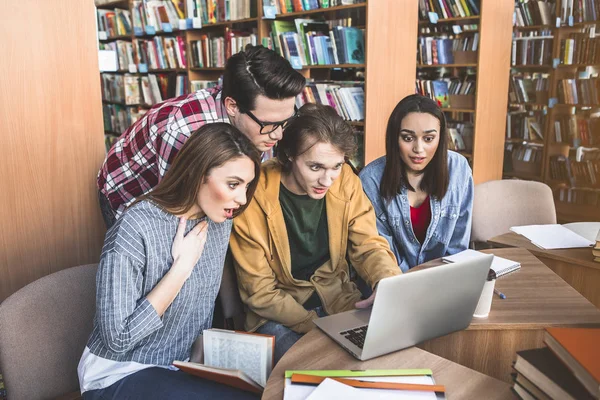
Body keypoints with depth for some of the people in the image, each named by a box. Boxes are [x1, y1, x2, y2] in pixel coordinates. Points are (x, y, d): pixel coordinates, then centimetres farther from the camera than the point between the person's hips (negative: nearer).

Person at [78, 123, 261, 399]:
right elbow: (117, 338, -23)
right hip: (120, 376, -6)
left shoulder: (221, 221, -3)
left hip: (185, 367, 7)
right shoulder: (136, 228, -24)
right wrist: (182, 266, -24)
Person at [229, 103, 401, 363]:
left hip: (338, 300, 4)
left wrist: (388, 284, -28)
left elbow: (368, 245, -5)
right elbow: (258, 291, -14)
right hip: (277, 314, -4)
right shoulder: (255, 197, -19)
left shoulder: (345, 180, -7)